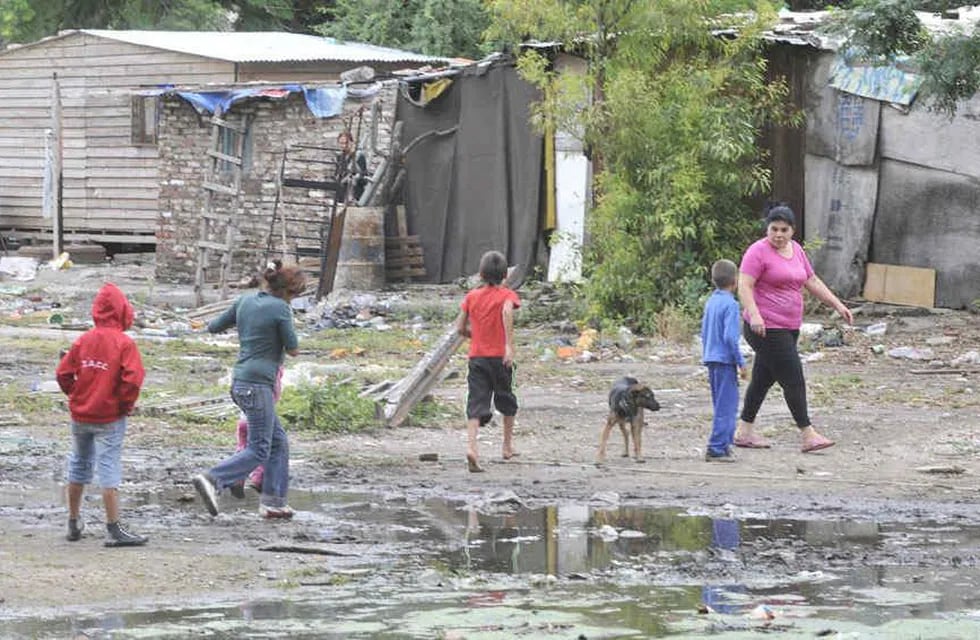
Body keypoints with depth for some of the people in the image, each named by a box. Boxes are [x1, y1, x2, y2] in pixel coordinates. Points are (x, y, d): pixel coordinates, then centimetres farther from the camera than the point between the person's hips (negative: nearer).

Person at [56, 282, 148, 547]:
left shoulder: (83, 340, 0)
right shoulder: (124, 343, -12)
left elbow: (63, 373, -1)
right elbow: (133, 379, -21)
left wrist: (76, 396, 12)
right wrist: (126, 405, -6)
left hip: (80, 415, 4)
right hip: (109, 418, -4)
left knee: (79, 466, 18)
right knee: (109, 470, -5)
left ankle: (74, 522, 27)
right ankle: (114, 530, -7)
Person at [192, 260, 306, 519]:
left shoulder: (245, 301, 8)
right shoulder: (280, 309, -12)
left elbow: (215, 327, 18)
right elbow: (293, 349, -5)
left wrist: (209, 325, 40)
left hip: (240, 381, 9)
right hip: (257, 385, -9)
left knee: (279, 442, 15)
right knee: (258, 450, -6)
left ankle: (273, 501, 13)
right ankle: (212, 480, -21)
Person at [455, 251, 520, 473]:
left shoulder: (472, 296, 7)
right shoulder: (506, 295, -3)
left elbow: (460, 327, 6)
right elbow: (507, 311, -25)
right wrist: (509, 345, -28)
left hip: (476, 357, 2)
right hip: (499, 356, -2)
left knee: (476, 404, -5)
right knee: (506, 400, 20)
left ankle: (471, 446, -26)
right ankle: (508, 444, 32)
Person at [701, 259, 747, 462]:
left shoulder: (710, 302, 10)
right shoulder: (730, 304, -14)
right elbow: (730, 337, -20)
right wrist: (741, 362, -14)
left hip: (711, 360, 9)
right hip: (725, 361, -9)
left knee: (722, 405, 16)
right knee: (726, 406, -5)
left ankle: (724, 444, 21)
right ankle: (717, 449, -7)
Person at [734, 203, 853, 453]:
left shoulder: (795, 249, 14)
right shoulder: (759, 252, -10)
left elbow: (812, 282, 22)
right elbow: (744, 286, -17)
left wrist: (838, 305, 17)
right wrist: (754, 315, -31)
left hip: (788, 328, 8)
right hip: (767, 328, -8)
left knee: (763, 379, 13)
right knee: (793, 380, -9)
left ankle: (744, 431, 21)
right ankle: (808, 436, -6)